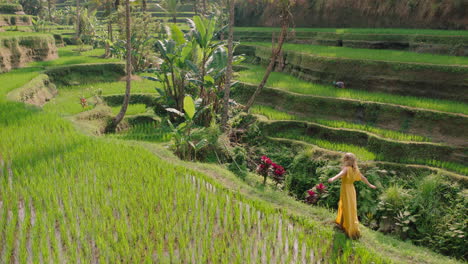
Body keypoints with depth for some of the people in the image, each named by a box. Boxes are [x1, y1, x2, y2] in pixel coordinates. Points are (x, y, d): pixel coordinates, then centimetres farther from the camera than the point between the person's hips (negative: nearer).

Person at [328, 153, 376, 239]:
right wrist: (369, 185, 30)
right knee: (343, 206, 25)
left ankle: (352, 230, 1)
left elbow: (341, 173, -39)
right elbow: (363, 178, 14)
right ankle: (341, 222, 43)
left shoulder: (347, 168, -18)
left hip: (346, 190, -7)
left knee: (349, 210, -1)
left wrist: (333, 179, -56)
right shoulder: (355, 169, 3)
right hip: (351, 189, 7)